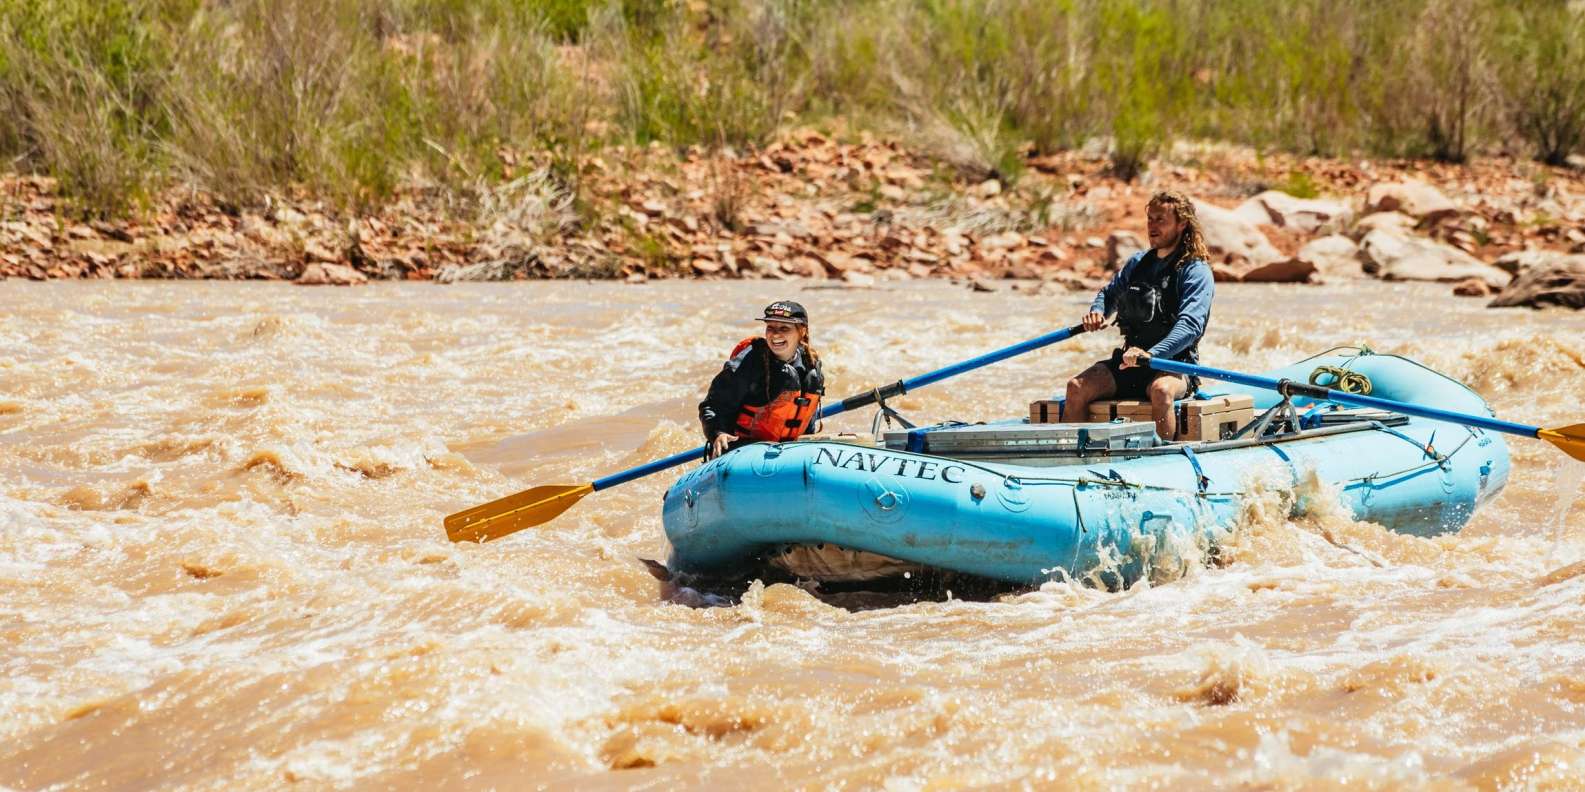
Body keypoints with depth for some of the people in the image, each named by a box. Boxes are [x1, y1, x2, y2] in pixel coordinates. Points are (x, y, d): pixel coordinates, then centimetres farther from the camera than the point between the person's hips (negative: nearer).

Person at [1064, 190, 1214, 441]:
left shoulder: (1196, 272, -6)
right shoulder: (1138, 263, 15)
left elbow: (1190, 325, -21)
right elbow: (1109, 294, 31)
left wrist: (1151, 354, -37)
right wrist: (1096, 312, 5)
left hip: (1173, 363, -6)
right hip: (1131, 358, 6)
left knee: (1161, 390, -40)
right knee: (1077, 387, -18)